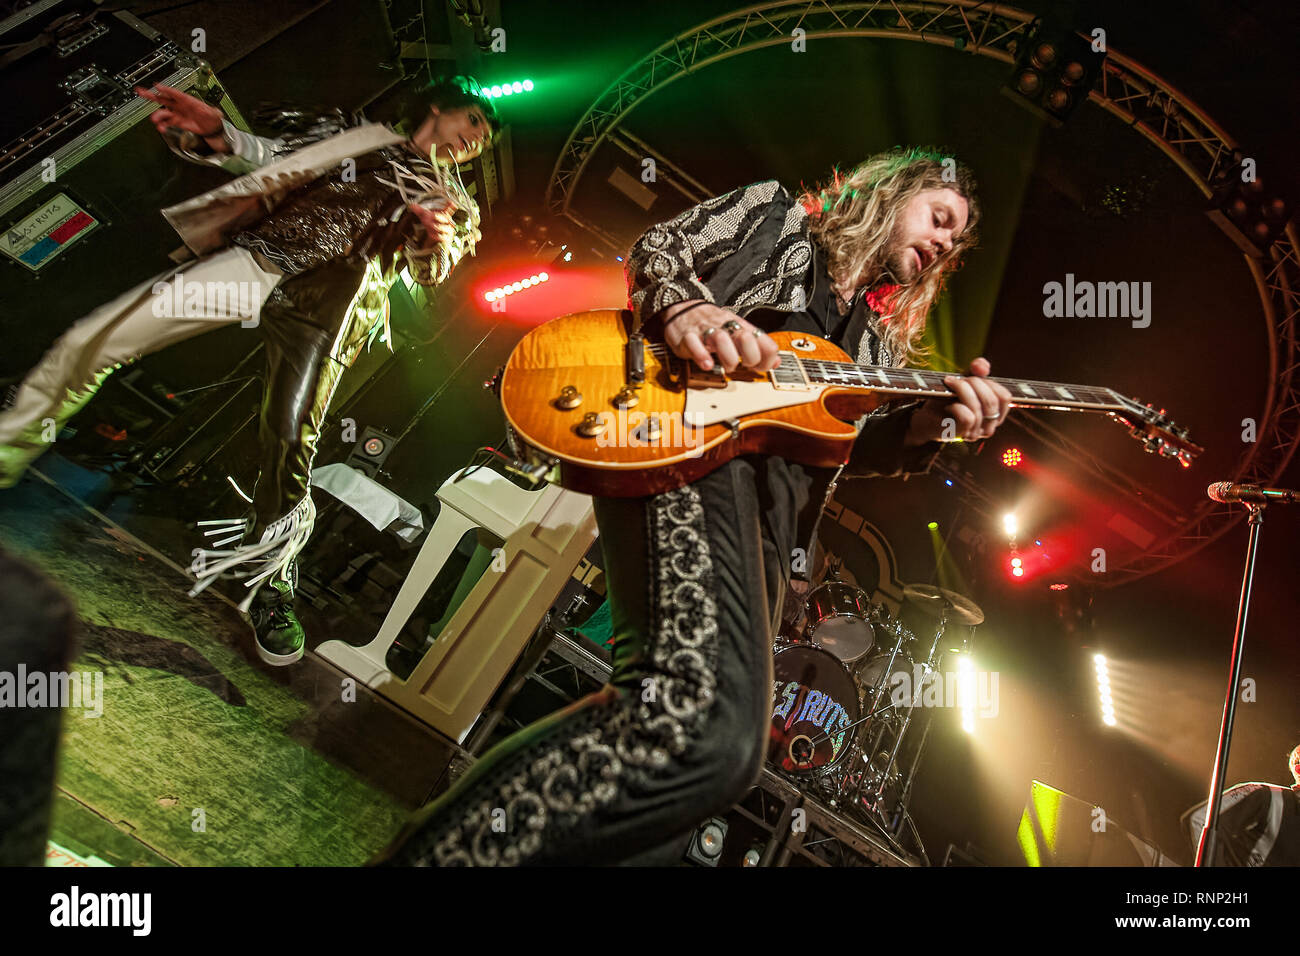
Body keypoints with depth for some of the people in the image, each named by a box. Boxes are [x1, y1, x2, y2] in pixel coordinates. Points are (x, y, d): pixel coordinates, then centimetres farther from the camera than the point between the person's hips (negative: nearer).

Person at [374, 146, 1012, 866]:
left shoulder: (880, 338, 36)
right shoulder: (777, 212, 23)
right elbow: (654, 251, 12)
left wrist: (930, 425, 3)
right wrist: (684, 307, -11)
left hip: (773, 515, 8)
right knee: (702, 729, -33)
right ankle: (430, 855, -26)